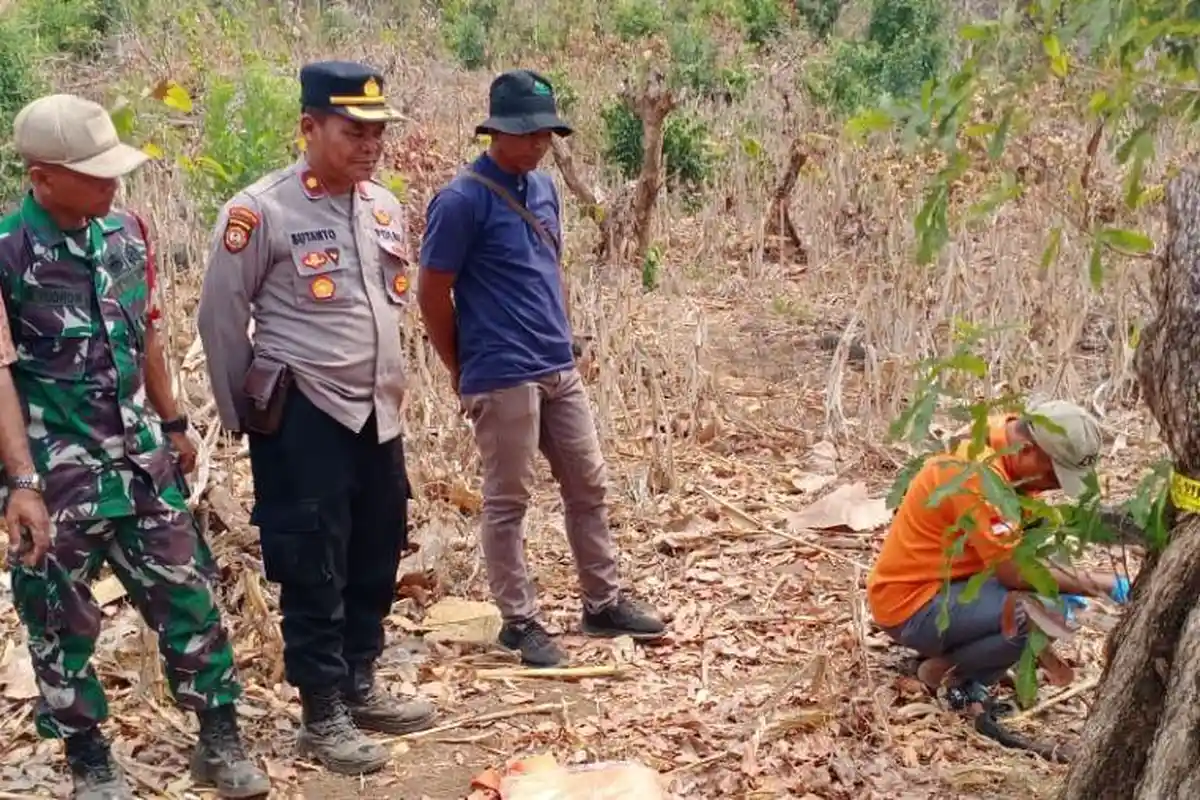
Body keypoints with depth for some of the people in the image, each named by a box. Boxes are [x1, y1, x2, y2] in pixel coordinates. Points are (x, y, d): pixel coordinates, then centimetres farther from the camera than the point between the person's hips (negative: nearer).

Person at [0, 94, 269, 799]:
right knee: (63, 622, 8)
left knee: (189, 593, 8)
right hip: (57, 470, -5)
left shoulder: (127, 232, 2)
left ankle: (221, 742, 23)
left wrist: (173, 425, 18)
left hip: (138, 454, 5)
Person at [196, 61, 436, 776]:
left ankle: (361, 687, 31)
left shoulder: (386, 206, 7)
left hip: (377, 413, 7)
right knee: (313, 570, 1)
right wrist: (247, 415, 0)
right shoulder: (260, 211, -13)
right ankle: (323, 715, 14)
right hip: (303, 417, -7)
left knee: (377, 559, 14)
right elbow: (220, 319, -7)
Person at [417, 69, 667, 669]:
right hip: (502, 379, -8)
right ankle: (519, 621, 15)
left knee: (588, 485, 14)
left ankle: (604, 603, 27)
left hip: (560, 371, 8)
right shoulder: (462, 200, -14)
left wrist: (559, 338, 17)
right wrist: (465, 372, -2)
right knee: (507, 501, 3)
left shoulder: (543, 187, 9)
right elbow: (432, 293, -11)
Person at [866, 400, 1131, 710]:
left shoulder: (1010, 445, 0)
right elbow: (1015, 573, -25)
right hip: (909, 605, -10)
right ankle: (943, 669, -4)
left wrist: (1066, 583, -7)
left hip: (944, 581, 10)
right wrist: (1105, 584, -18)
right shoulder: (979, 472, -27)